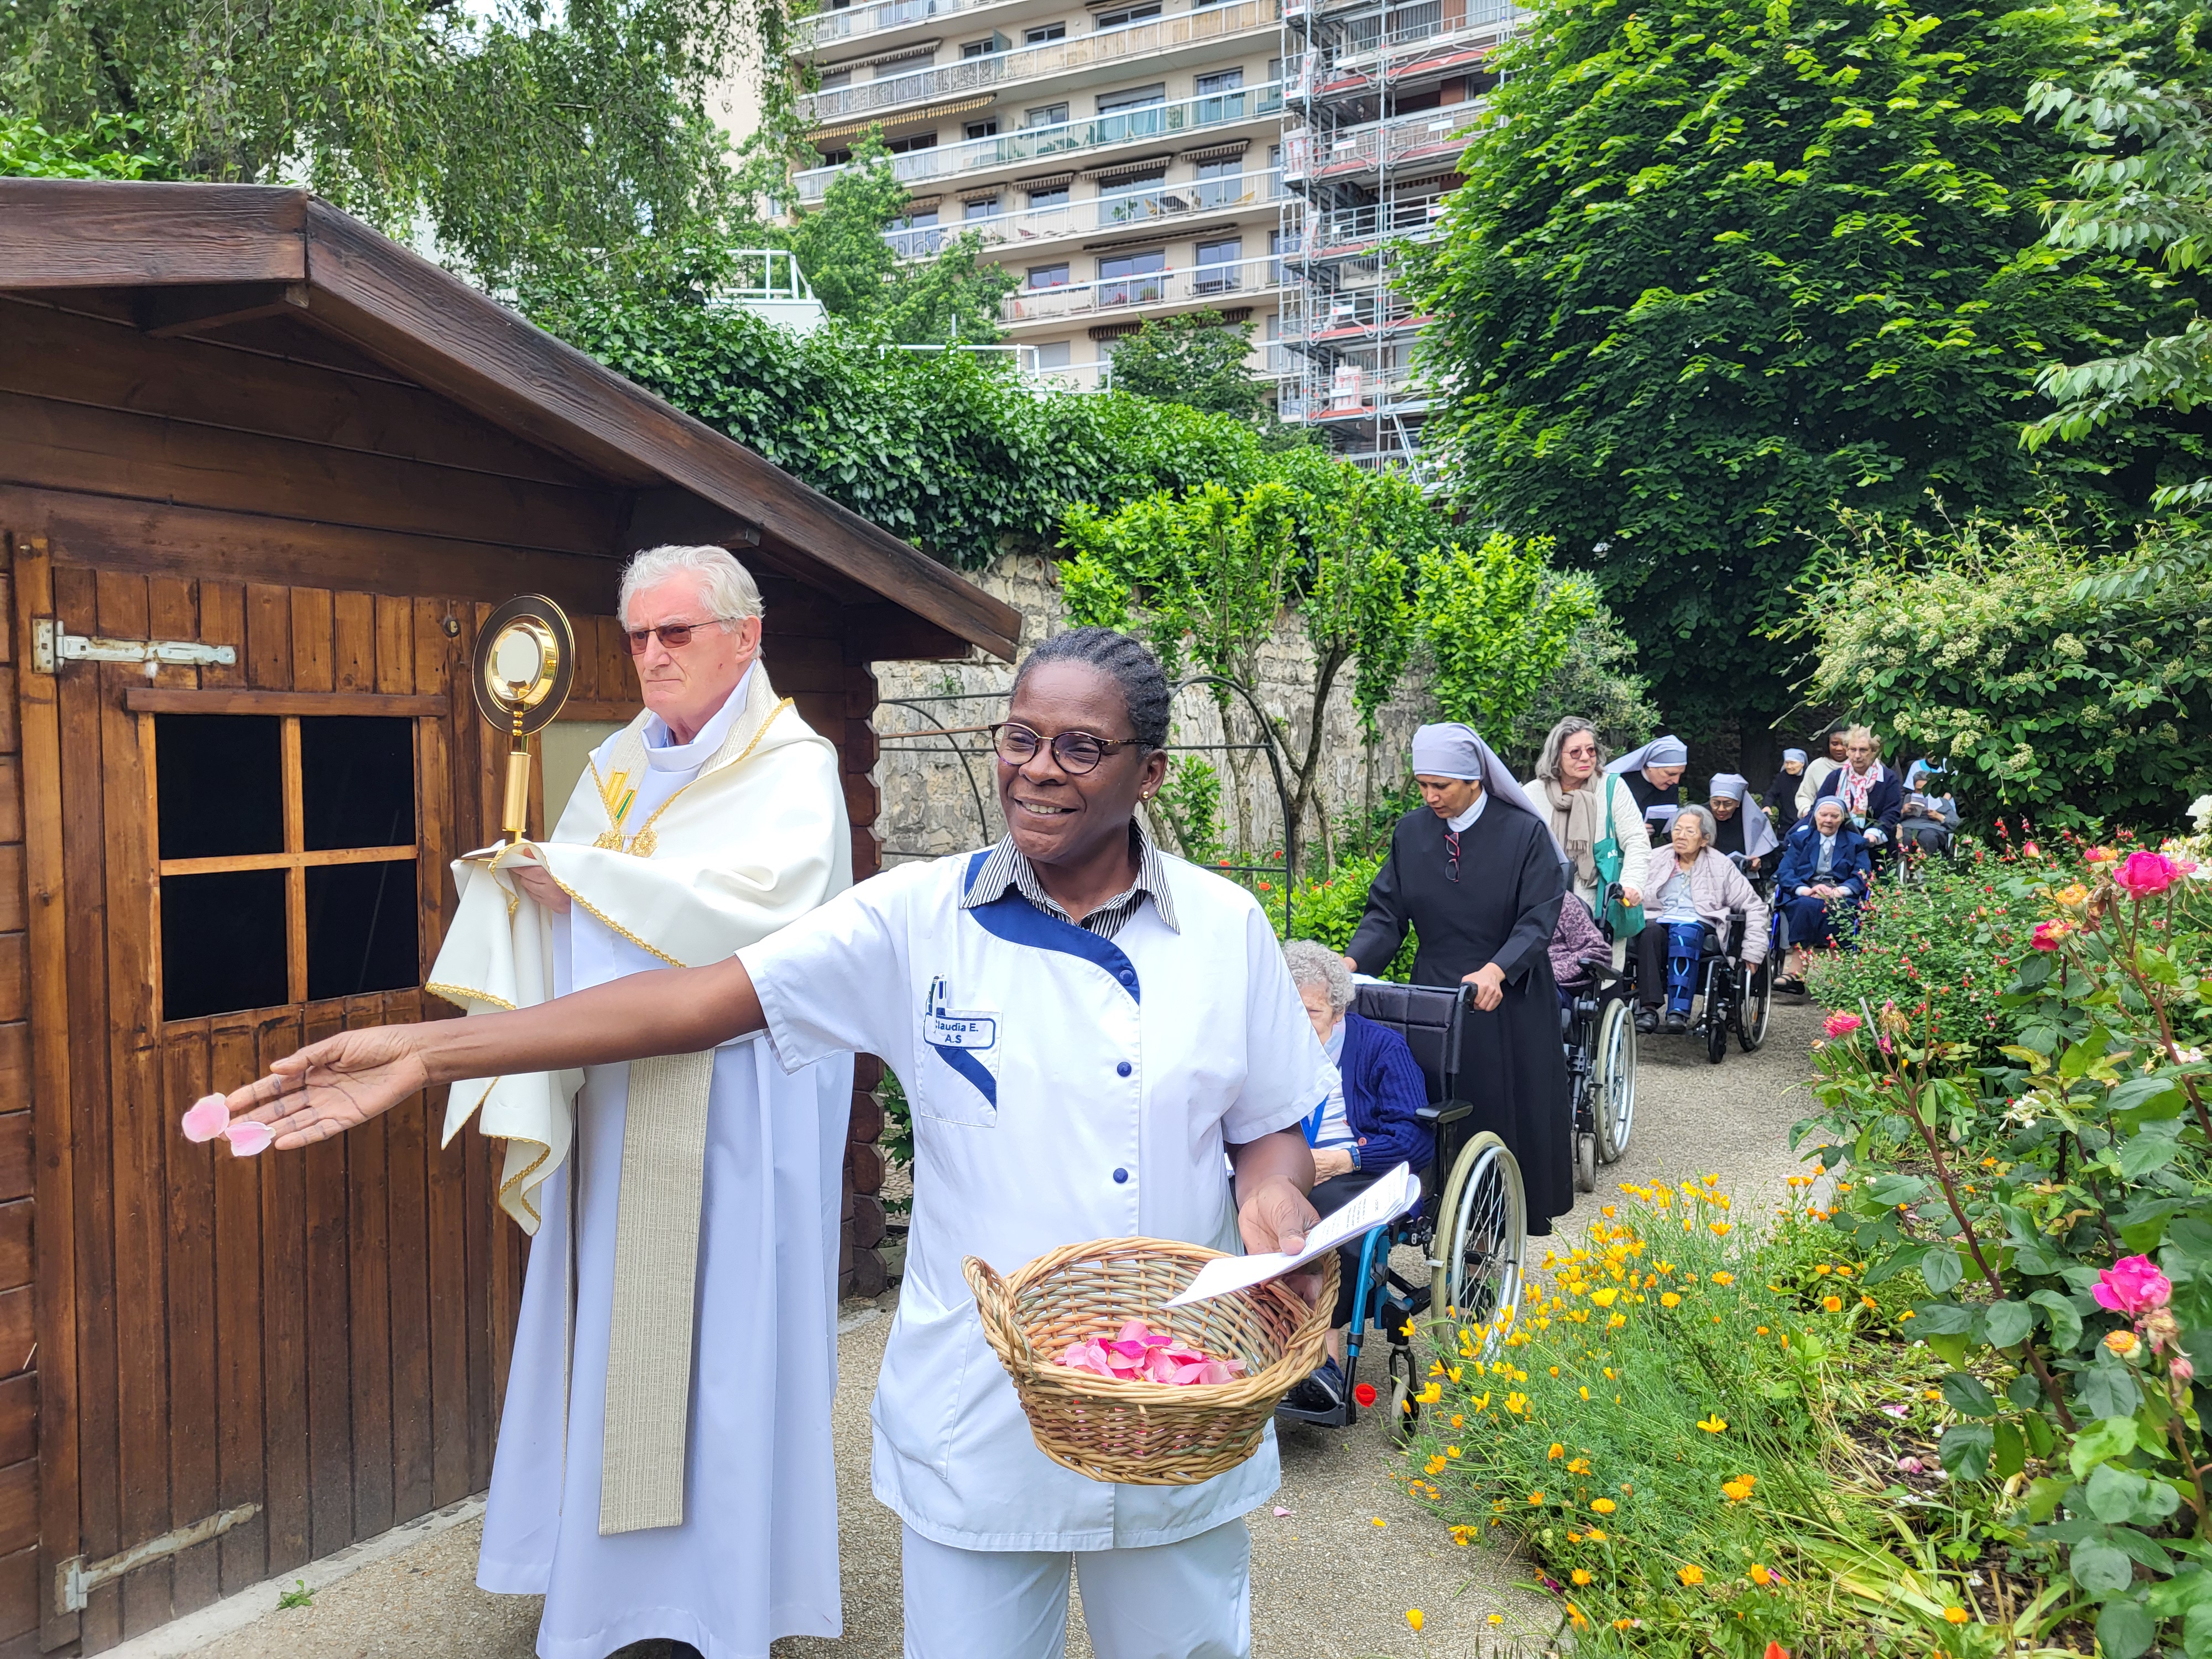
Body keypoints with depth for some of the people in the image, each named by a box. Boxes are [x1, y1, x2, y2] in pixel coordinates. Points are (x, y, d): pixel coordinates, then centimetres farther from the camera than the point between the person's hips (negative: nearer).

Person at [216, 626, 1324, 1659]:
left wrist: (1273, 1195, -18)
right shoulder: (920, 918, -7)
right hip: (975, 1426, -1)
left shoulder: (1224, 927, -3)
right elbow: (701, 1000, -10)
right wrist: (429, 1051, -14)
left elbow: (1268, 1131, 6)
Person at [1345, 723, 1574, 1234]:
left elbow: (1538, 919, -16)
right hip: (1435, 995, 3)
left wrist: (1496, 971, -33)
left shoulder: (1524, 832, -10)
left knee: (1511, 1103, 7)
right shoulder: (1410, 833, 1)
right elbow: (1387, 911, 0)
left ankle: (1523, 1207, 24)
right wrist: (1352, 961, -18)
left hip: (1508, 1000, -3)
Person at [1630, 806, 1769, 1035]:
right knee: (1650, 930, -36)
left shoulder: (1720, 866, 14)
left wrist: (1752, 952, 3)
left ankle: (1679, 1011, -47)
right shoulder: (1656, 859, 20)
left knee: (1684, 932, -38)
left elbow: (1754, 906, 12)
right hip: (1659, 920, 2)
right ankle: (1648, 1008, -45)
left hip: (1699, 925, -1)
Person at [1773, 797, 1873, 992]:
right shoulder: (1800, 838, 20)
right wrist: (1804, 890, -15)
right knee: (1807, 905, -37)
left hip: (1840, 899, 0)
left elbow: (1862, 876, 4)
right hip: (1804, 895, 0)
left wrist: (1839, 891, -17)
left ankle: (1796, 971, -43)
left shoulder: (1855, 843, 20)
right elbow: (1785, 872, 6)